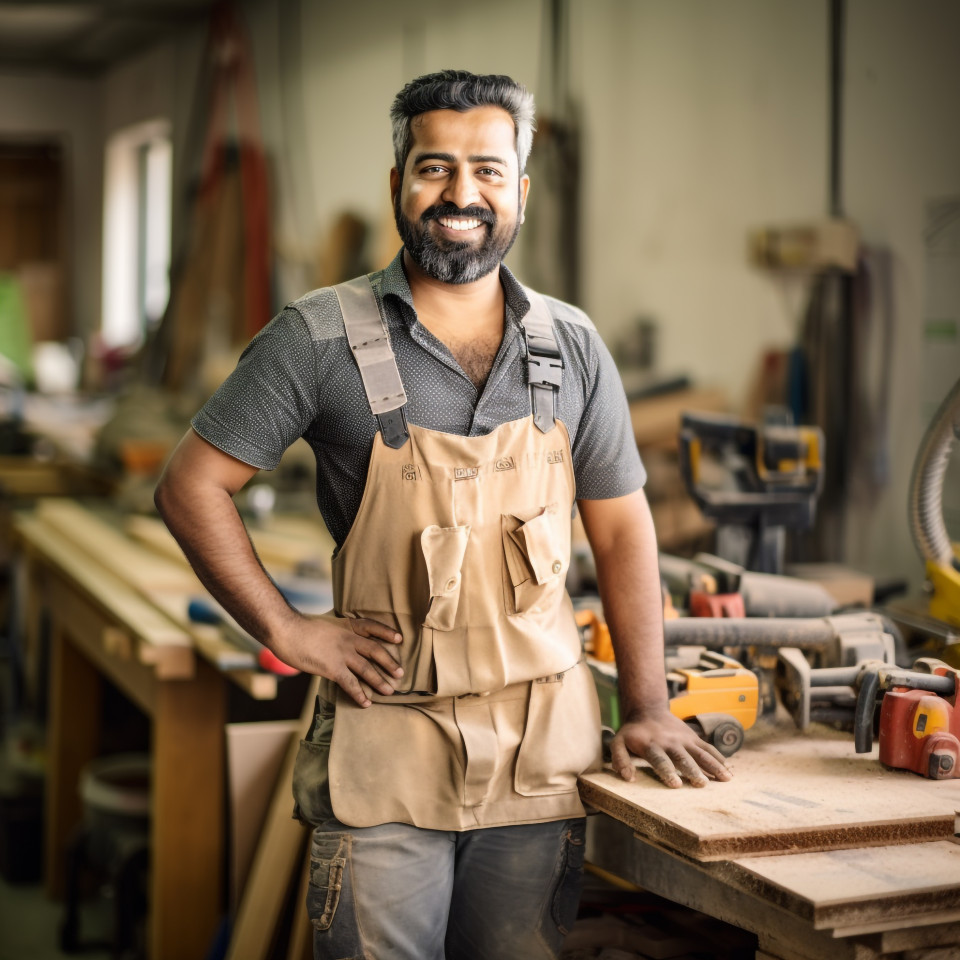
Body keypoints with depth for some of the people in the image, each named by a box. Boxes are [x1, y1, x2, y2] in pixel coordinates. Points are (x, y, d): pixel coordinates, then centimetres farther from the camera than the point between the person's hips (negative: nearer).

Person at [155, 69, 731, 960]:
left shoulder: (572, 347, 5)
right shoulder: (321, 337, -6)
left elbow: (621, 528, 10)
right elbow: (191, 486, -3)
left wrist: (647, 709, 5)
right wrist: (288, 632, -8)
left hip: (541, 750, 3)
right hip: (385, 746, -3)